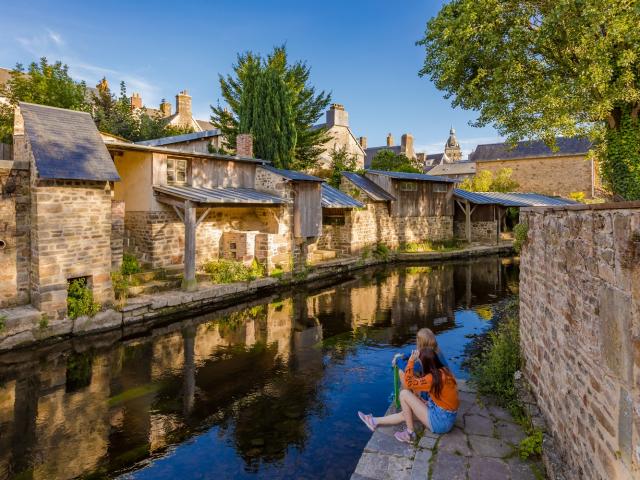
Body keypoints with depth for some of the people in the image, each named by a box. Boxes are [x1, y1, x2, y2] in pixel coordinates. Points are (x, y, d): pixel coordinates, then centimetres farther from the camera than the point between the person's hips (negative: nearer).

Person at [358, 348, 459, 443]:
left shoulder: (434, 377, -23)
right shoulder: (444, 370, 2)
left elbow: (409, 383, -13)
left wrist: (411, 361, -12)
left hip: (440, 422, -9)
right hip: (447, 419, 9)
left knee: (404, 394, -8)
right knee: (406, 413, 17)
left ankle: (410, 433, 4)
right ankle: (375, 421, 31)